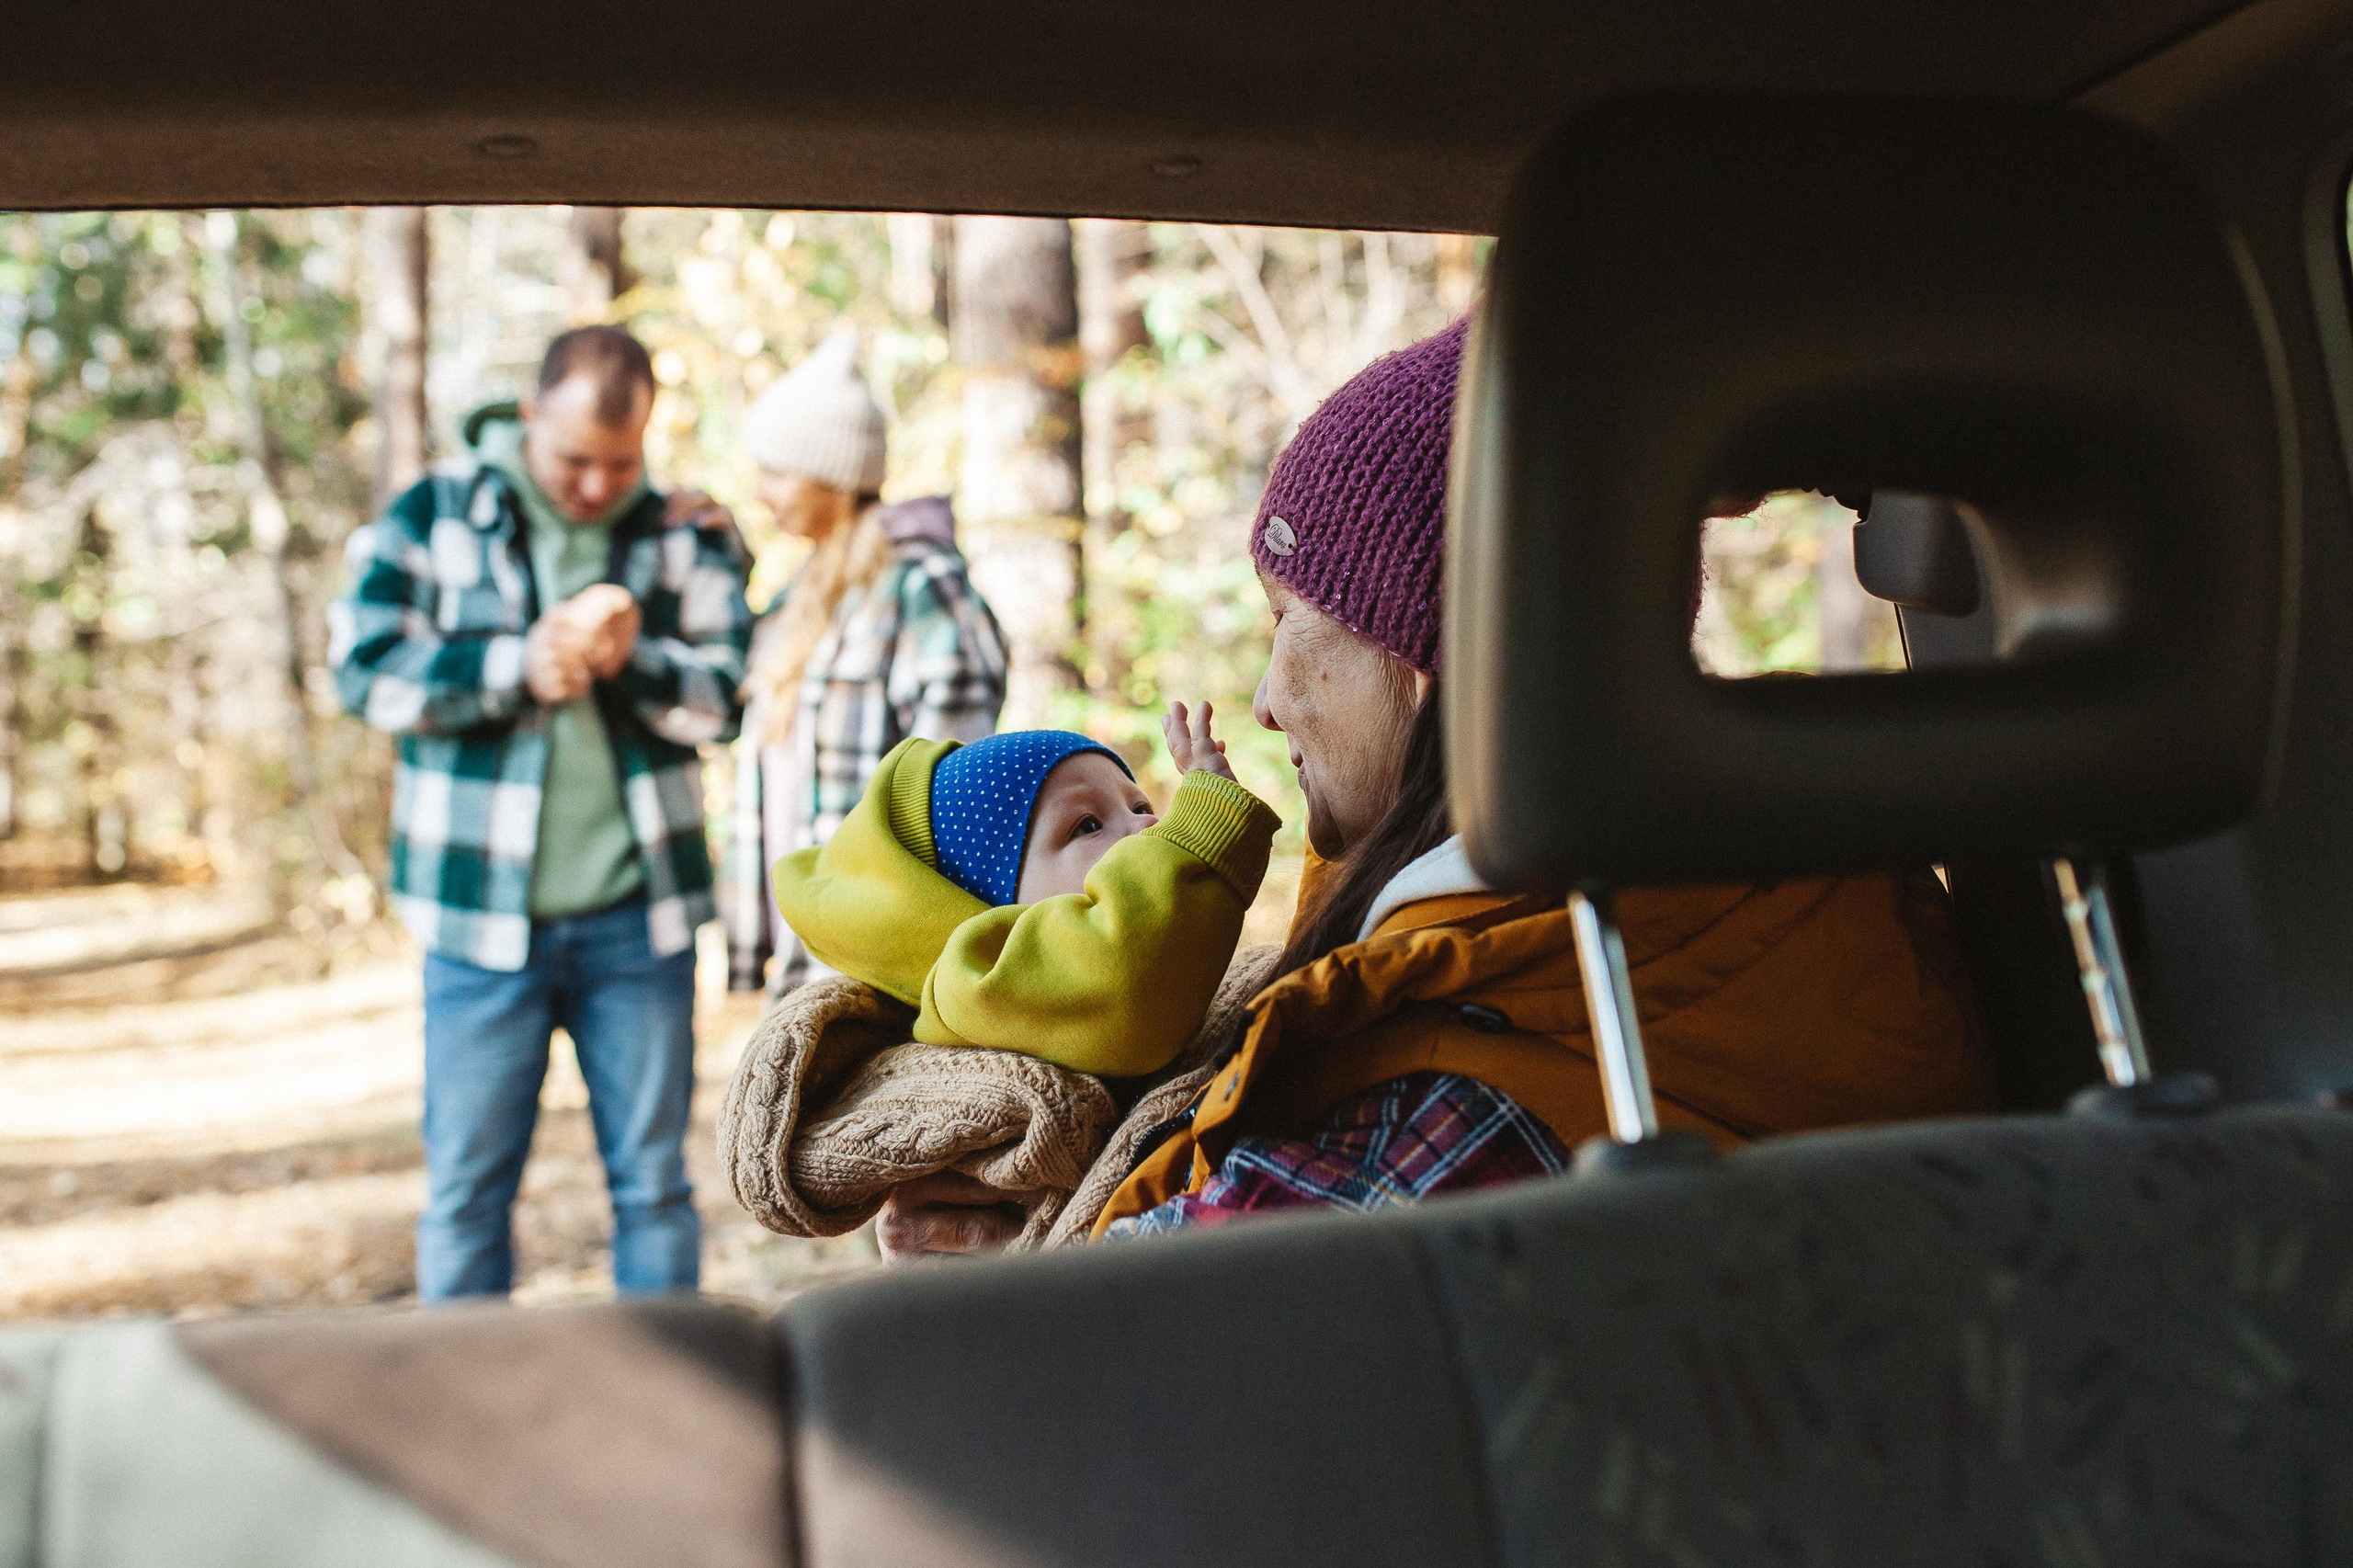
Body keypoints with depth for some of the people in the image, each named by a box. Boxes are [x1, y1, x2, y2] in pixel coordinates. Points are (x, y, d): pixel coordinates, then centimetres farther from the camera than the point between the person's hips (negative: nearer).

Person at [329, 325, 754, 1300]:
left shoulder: (684, 538, 6)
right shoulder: (431, 518, 2)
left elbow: (729, 698, -1)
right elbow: (365, 669, -7)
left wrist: (634, 663, -19)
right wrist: (516, 667, -17)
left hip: (638, 917, 1)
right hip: (481, 916, -1)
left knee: (653, 1180, 9)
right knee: (465, 1189, 6)